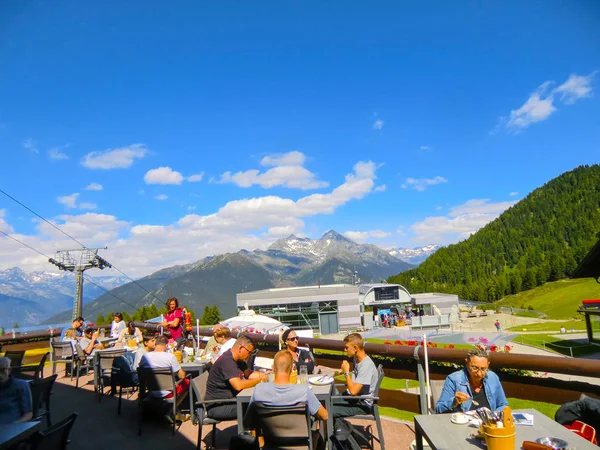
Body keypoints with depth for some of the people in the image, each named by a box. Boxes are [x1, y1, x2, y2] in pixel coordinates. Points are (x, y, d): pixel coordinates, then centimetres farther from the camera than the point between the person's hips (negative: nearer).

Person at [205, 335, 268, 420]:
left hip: (229, 399, 9)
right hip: (217, 406, -9)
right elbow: (239, 385, -30)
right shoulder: (227, 361, -22)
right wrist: (260, 379, -19)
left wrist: (261, 375, -3)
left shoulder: (238, 359, 9)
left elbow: (248, 374, 17)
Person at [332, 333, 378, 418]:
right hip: (354, 398, 10)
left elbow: (353, 391, -31)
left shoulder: (366, 365, -26)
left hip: (362, 405, -9)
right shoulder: (356, 359, 4)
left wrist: (346, 372, -20)